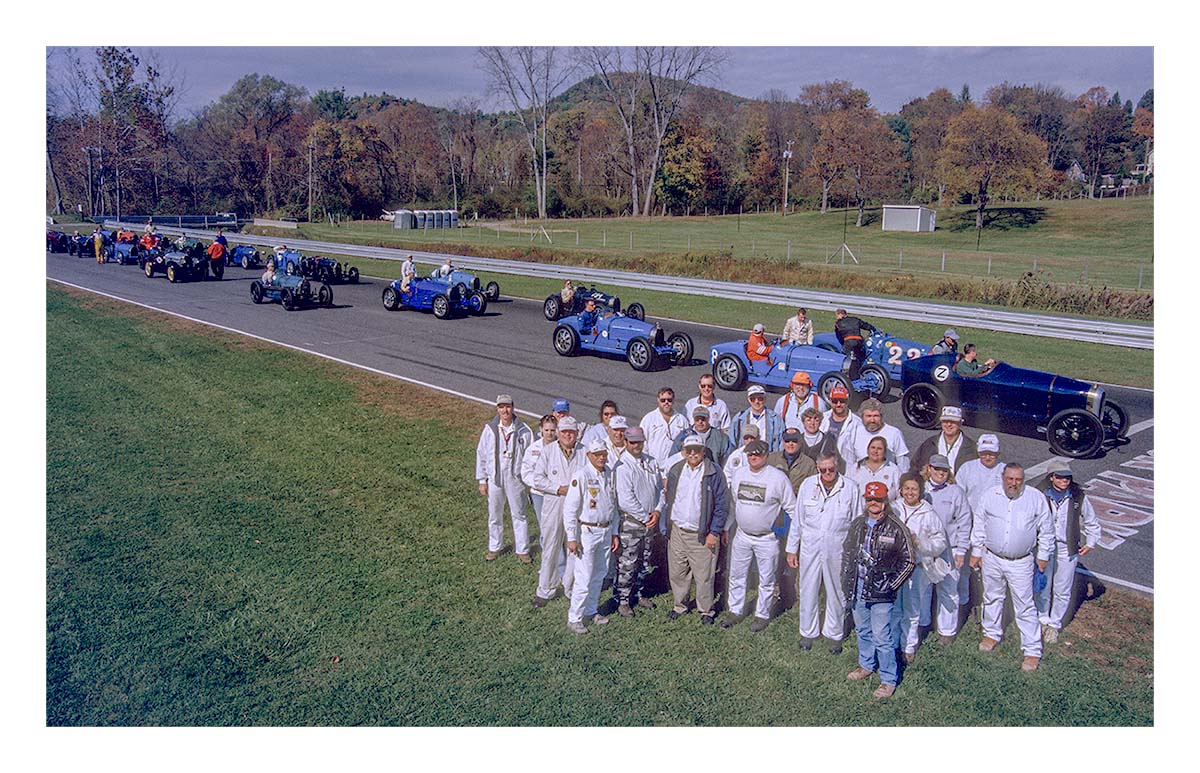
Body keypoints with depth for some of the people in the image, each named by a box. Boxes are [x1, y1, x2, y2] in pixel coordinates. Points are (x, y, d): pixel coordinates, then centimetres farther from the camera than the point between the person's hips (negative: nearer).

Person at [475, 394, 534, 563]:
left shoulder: (523, 430, -7)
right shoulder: (490, 429, -5)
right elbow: (481, 454, 3)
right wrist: (482, 480, 3)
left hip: (516, 478, -1)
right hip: (494, 479, 1)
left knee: (519, 515, 8)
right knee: (494, 515, 14)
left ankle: (522, 550, 21)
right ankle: (494, 548, 31)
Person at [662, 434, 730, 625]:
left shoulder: (713, 473, -8)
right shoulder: (675, 471, 5)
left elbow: (722, 504, -7)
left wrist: (714, 532, -10)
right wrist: (667, 527, 10)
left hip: (702, 534, -4)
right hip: (677, 531, 4)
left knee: (704, 575, 4)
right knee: (677, 573, 13)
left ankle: (706, 609, 22)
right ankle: (680, 605, 31)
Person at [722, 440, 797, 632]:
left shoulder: (778, 477, -13)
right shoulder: (739, 473, 1)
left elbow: (792, 508, -5)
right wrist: (726, 528, 16)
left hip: (767, 538, -4)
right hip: (742, 535, 4)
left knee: (766, 580, 9)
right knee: (736, 576, 13)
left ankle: (762, 615, 24)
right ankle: (735, 612, 28)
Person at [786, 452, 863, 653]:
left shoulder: (851, 488, -5)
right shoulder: (807, 485, 0)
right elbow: (797, 520, 7)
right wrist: (792, 549, 8)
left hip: (838, 550, -1)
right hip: (810, 548, 1)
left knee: (837, 593, 10)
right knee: (808, 591, 10)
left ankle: (834, 634, 29)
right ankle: (808, 632, 28)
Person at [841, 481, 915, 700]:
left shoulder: (896, 528, -12)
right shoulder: (857, 524, 4)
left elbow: (908, 561, -7)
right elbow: (847, 552, 15)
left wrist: (891, 585, -10)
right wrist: (846, 581, 10)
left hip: (880, 593, -6)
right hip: (858, 589, 6)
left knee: (882, 638, -1)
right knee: (862, 631, 21)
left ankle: (889, 680, 13)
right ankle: (866, 665, 40)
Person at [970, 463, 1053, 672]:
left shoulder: (1036, 498, -9)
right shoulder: (989, 496, -4)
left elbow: (1046, 530, 2)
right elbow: (979, 526, 6)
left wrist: (1043, 555, 4)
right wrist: (976, 552, 9)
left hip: (1021, 563, -3)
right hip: (992, 558, 3)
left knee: (1025, 606, 0)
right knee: (992, 598, 20)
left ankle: (1033, 651, 11)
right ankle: (992, 634, 41)